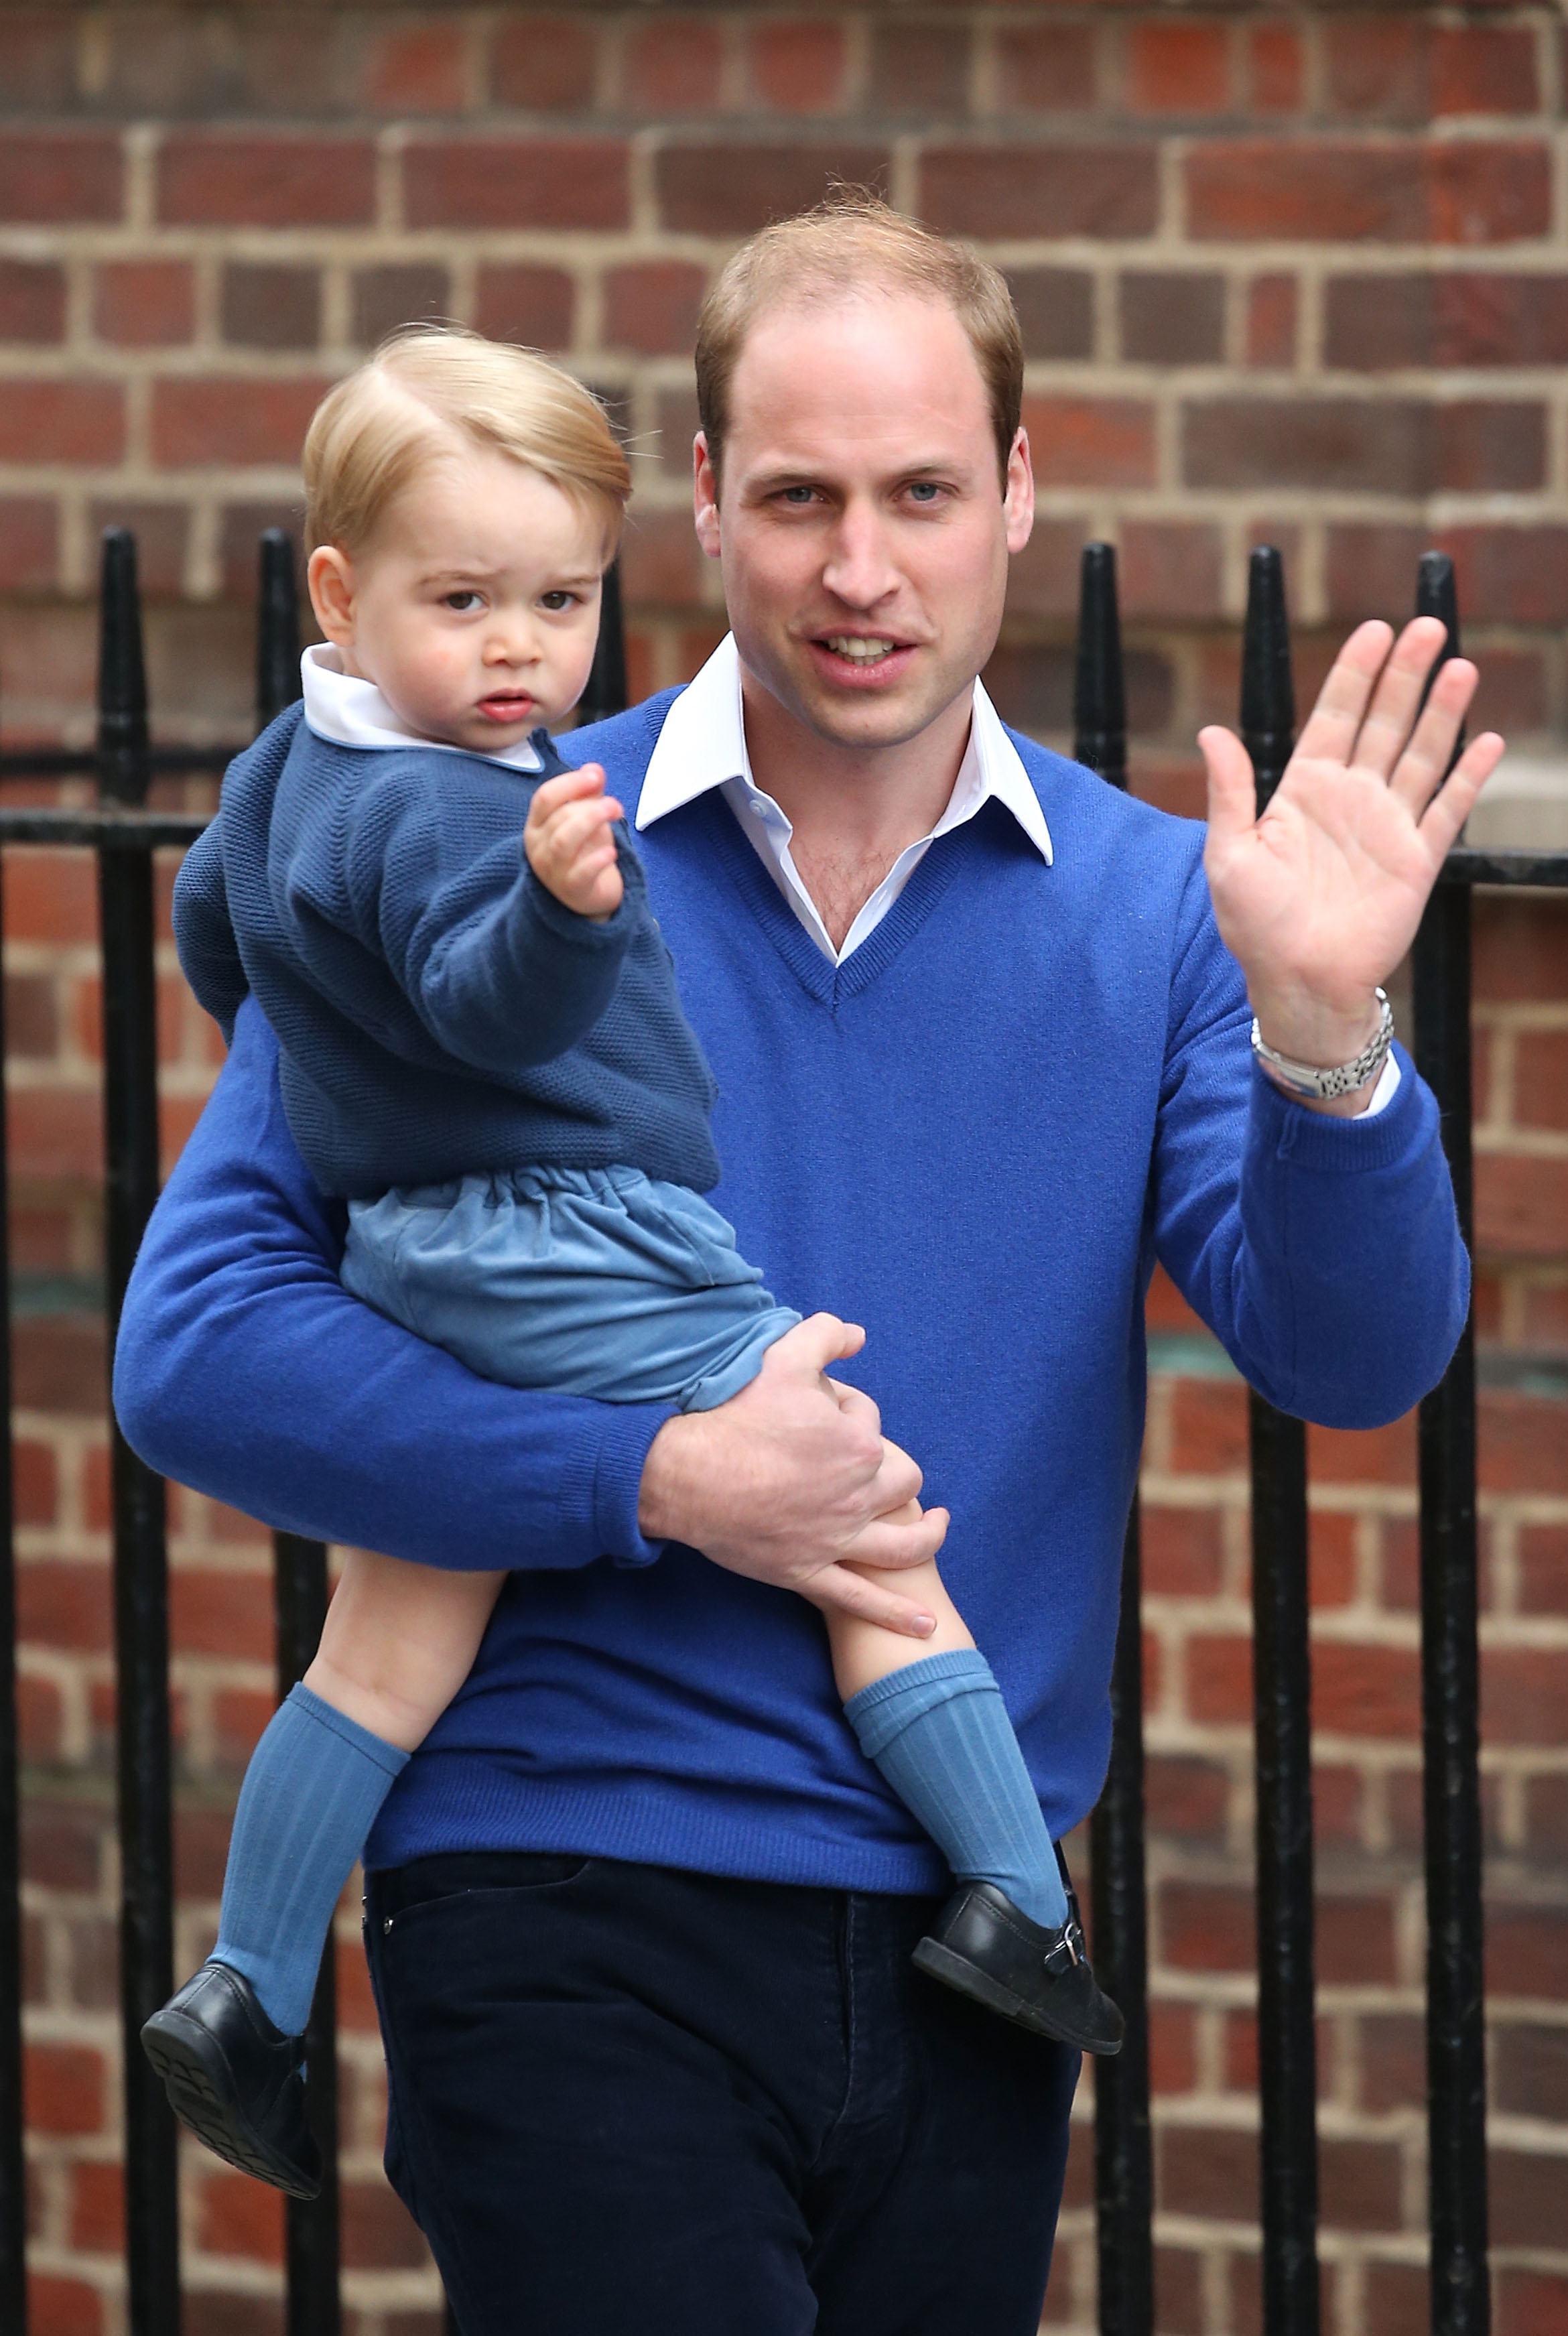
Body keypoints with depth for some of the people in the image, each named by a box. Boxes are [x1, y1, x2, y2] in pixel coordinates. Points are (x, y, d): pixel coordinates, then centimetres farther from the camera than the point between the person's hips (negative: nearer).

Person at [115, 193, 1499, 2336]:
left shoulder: (1152, 911, 4)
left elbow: (1355, 1356, -7)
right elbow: (200, 1344, -8)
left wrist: (1321, 1030, -25)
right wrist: (654, 1479, -16)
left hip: (969, 1951, 4)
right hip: (577, 1931, -3)